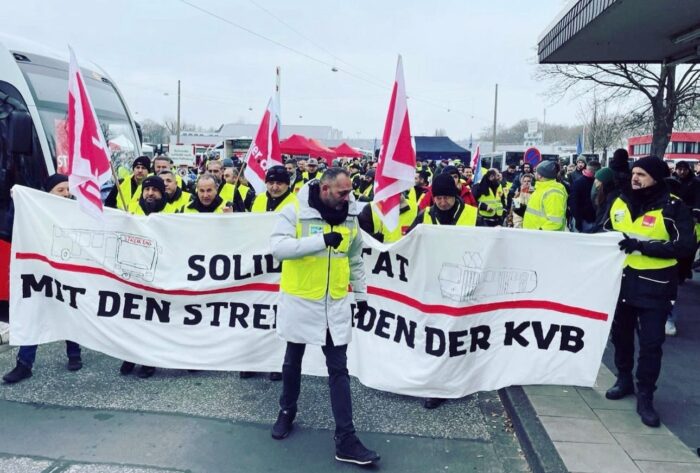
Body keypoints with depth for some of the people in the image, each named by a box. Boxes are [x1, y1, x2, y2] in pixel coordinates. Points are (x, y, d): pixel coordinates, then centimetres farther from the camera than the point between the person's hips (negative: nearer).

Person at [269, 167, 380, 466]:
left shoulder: (350, 216, 2)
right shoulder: (295, 211, -13)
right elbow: (278, 247, -26)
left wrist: (361, 293, 14)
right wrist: (321, 240, -30)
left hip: (335, 303, 3)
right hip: (300, 300, -3)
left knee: (339, 369, 4)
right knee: (293, 362, 16)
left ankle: (346, 440, 9)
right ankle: (287, 412, 40)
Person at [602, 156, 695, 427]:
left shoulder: (673, 207, -10)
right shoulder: (620, 202, 5)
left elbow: (685, 246, -18)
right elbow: (607, 232, 20)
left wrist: (642, 245, -26)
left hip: (653, 285, -5)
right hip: (621, 280, 5)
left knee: (650, 343, -1)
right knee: (621, 335, 17)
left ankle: (645, 397, 12)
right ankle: (624, 380, 36)